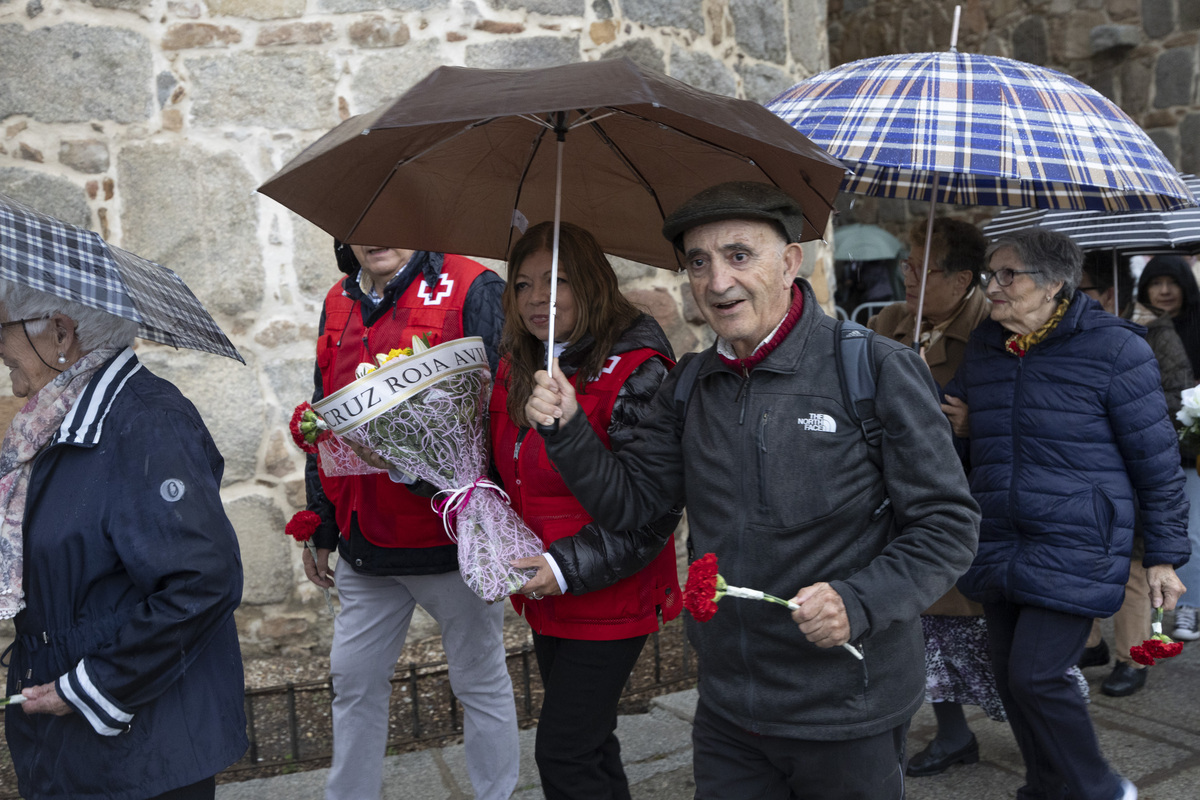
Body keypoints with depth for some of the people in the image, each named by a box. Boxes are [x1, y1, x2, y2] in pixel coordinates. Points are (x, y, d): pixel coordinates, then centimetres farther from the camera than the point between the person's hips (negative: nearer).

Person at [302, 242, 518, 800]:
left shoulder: (472, 289, -10)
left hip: (450, 538, -5)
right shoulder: (340, 304, 10)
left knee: (480, 681, 11)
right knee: (355, 681, 17)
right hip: (364, 543, 6)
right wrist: (321, 526, 16)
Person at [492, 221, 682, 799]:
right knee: (589, 745, 21)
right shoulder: (516, 370, 6)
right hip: (544, 599, 8)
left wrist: (569, 566, -24)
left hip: (609, 602, -7)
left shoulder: (634, 372, -18)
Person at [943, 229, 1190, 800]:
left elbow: (1157, 459, -6)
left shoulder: (1112, 347, -9)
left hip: (1075, 549, -6)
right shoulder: (983, 346, 8)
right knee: (1009, 677, 12)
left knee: (1035, 677, -9)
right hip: (998, 547, 6)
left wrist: (1164, 555, -4)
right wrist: (960, 423, -2)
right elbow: (952, 417, 23)